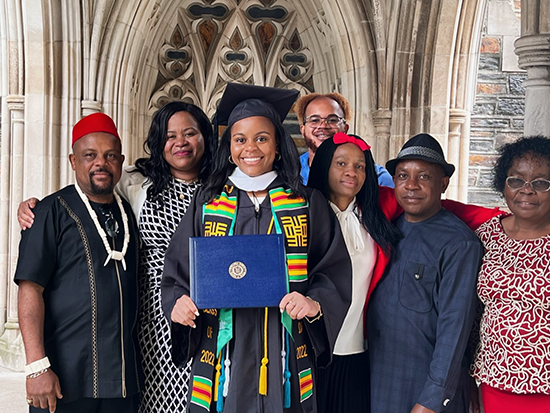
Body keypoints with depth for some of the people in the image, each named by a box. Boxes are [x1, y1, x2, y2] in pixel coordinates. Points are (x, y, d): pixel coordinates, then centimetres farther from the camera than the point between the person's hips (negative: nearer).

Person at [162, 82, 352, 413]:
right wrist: (178, 302, -13)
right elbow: (177, 271, 7)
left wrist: (316, 303, -18)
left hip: (284, 358, 0)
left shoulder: (308, 204, 2)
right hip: (223, 358, 1)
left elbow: (335, 270, 1)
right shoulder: (207, 204, 5)